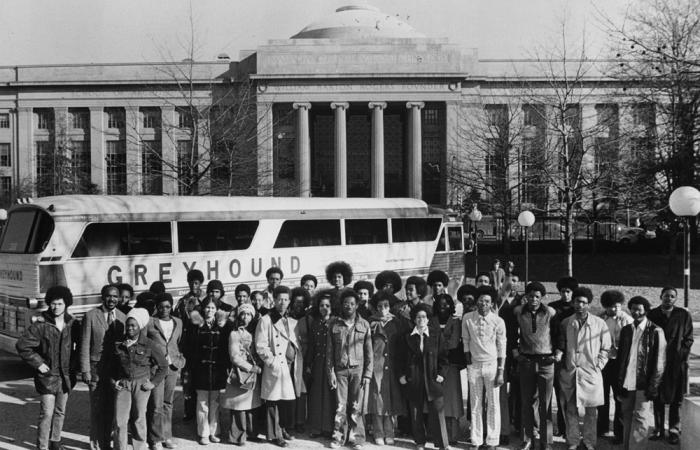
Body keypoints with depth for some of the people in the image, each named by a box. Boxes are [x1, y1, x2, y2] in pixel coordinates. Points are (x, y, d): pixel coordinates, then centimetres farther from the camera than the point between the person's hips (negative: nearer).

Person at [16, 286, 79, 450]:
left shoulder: (73, 325, 1)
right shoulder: (40, 325, -11)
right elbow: (22, 346, -10)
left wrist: (74, 361, 5)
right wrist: (38, 363, -12)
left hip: (66, 376, 4)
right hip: (47, 376, -4)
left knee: (60, 412, 16)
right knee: (46, 413, -8)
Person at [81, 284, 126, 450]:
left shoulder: (123, 317, 5)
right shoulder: (90, 316, -5)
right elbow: (85, 345, -5)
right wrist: (85, 370, -9)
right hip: (97, 367, -3)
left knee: (111, 408, 10)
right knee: (97, 408, 1)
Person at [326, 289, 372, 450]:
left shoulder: (364, 325, 5)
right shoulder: (335, 324, 5)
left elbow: (369, 352, 5)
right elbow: (329, 350, 6)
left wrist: (367, 374, -2)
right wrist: (331, 372, -1)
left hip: (358, 370, 0)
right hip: (340, 370, 1)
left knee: (356, 406, -1)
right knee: (340, 405, 0)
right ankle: (338, 437, 9)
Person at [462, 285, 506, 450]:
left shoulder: (498, 322, -9)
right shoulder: (467, 318, -5)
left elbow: (502, 348, -4)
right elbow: (466, 342, 4)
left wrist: (500, 372, -6)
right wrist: (469, 364, 2)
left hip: (492, 365, -1)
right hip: (474, 365, 1)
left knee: (493, 405, 3)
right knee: (475, 405, 7)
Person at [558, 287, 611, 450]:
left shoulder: (599, 324, -3)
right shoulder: (565, 323, 4)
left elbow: (605, 349, 4)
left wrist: (598, 367, -2)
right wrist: (563, 366, 5)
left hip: (591, 373, -2)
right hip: (569, 373, 2)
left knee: (591, 410, 4)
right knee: (571, 409, 5)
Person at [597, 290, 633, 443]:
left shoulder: (627, 320, -8)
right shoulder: (599, 319, 2)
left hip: (619, 362, -4)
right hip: (602, 360, 4)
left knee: (620, 397, 3)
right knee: (602, 396, 15)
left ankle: (619, 432, 11)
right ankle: (602, 426, 30)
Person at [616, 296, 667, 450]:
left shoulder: (655, 332, -3)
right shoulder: (626, 330, 11)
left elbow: (659, 362, -5)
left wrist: (653, 387, -10)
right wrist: (619, 383, 7)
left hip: (644, 385, -4)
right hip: (626, 384, 5)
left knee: (641, 420, -7)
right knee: (627, 420, 10)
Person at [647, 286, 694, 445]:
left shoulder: (684, 315, 2)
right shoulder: (652, 315, 4)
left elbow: (688, 339, 4)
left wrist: (681, 355, -6)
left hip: (677, 363, -1)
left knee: (676, 399, 3)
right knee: (657, 398, 5)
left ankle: (674, 431, 11)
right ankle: (658, 430, 13)